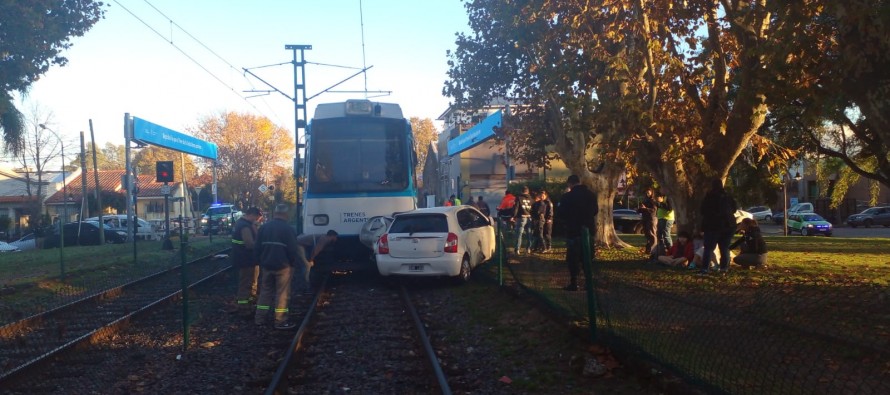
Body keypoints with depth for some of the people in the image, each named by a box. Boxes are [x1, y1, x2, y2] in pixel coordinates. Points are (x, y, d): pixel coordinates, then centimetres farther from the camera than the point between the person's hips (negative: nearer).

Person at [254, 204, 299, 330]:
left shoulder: (263, 227, 6)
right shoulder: (288, 229, -11)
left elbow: (257, 248, 9)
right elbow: (292, 250, -11)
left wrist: (260, 261, 18)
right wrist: (293, 263, 4)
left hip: (266, 265, 5)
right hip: (282, 266, -5)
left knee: (265, 291, 15)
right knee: (282, 294, 0)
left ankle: (260, 318, 17)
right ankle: (280, 321, 0)